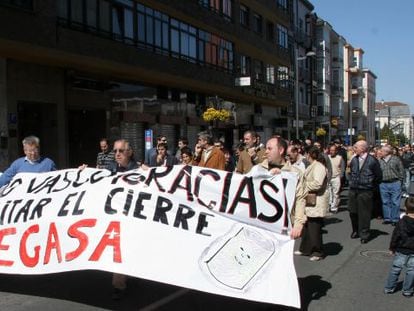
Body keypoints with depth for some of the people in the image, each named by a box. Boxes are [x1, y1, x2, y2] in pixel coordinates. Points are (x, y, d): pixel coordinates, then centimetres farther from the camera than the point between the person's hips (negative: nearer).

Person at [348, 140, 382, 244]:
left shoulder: (372, 161, -11)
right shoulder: (354, 160, 4)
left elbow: (379, 177, -3)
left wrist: (371, 186, 3)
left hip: (365, 191, -5)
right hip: (353, 190, 5)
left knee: (364, 214, 1)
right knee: (353, 212, 11)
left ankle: (364, 235, 12)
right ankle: (356, 231, 28)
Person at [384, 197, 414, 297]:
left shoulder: (401, 222, -10)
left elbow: (395, 236, -5)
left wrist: (392, 248, 6)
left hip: (400, 251, 1)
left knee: (395, 269, 10)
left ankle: (389, 288, 17)